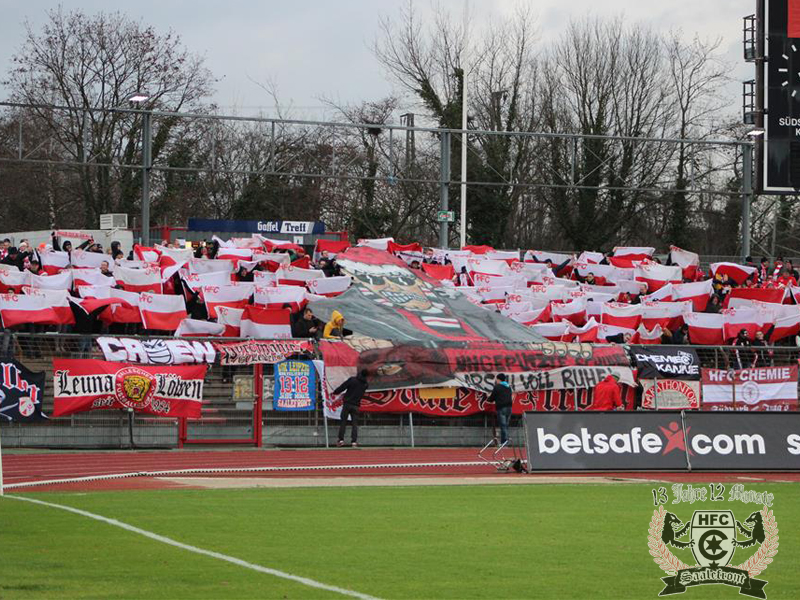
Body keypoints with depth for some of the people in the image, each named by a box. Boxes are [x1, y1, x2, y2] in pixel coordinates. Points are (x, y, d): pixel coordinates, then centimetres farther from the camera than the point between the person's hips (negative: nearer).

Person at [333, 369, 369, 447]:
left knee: (343, 422, 5)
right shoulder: (365, 384, 2)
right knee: (355, 424, 6)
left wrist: (335, 392, 7)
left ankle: (341, 439, 0)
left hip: (347, 403, -2)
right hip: (356, 405, 2)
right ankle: (354, 441, -2)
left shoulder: (352, 380, -9)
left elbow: (342, 387, -7)